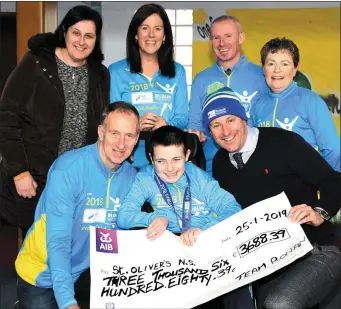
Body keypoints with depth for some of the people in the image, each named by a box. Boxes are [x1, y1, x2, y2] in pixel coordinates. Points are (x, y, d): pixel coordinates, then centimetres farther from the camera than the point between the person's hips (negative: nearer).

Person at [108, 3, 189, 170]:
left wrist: (166, 125, -17)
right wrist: (135, 125, -21)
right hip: (130, 159, -2)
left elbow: (182, 117, 4)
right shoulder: (116, 71, 2)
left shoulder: (177, 71, 10)